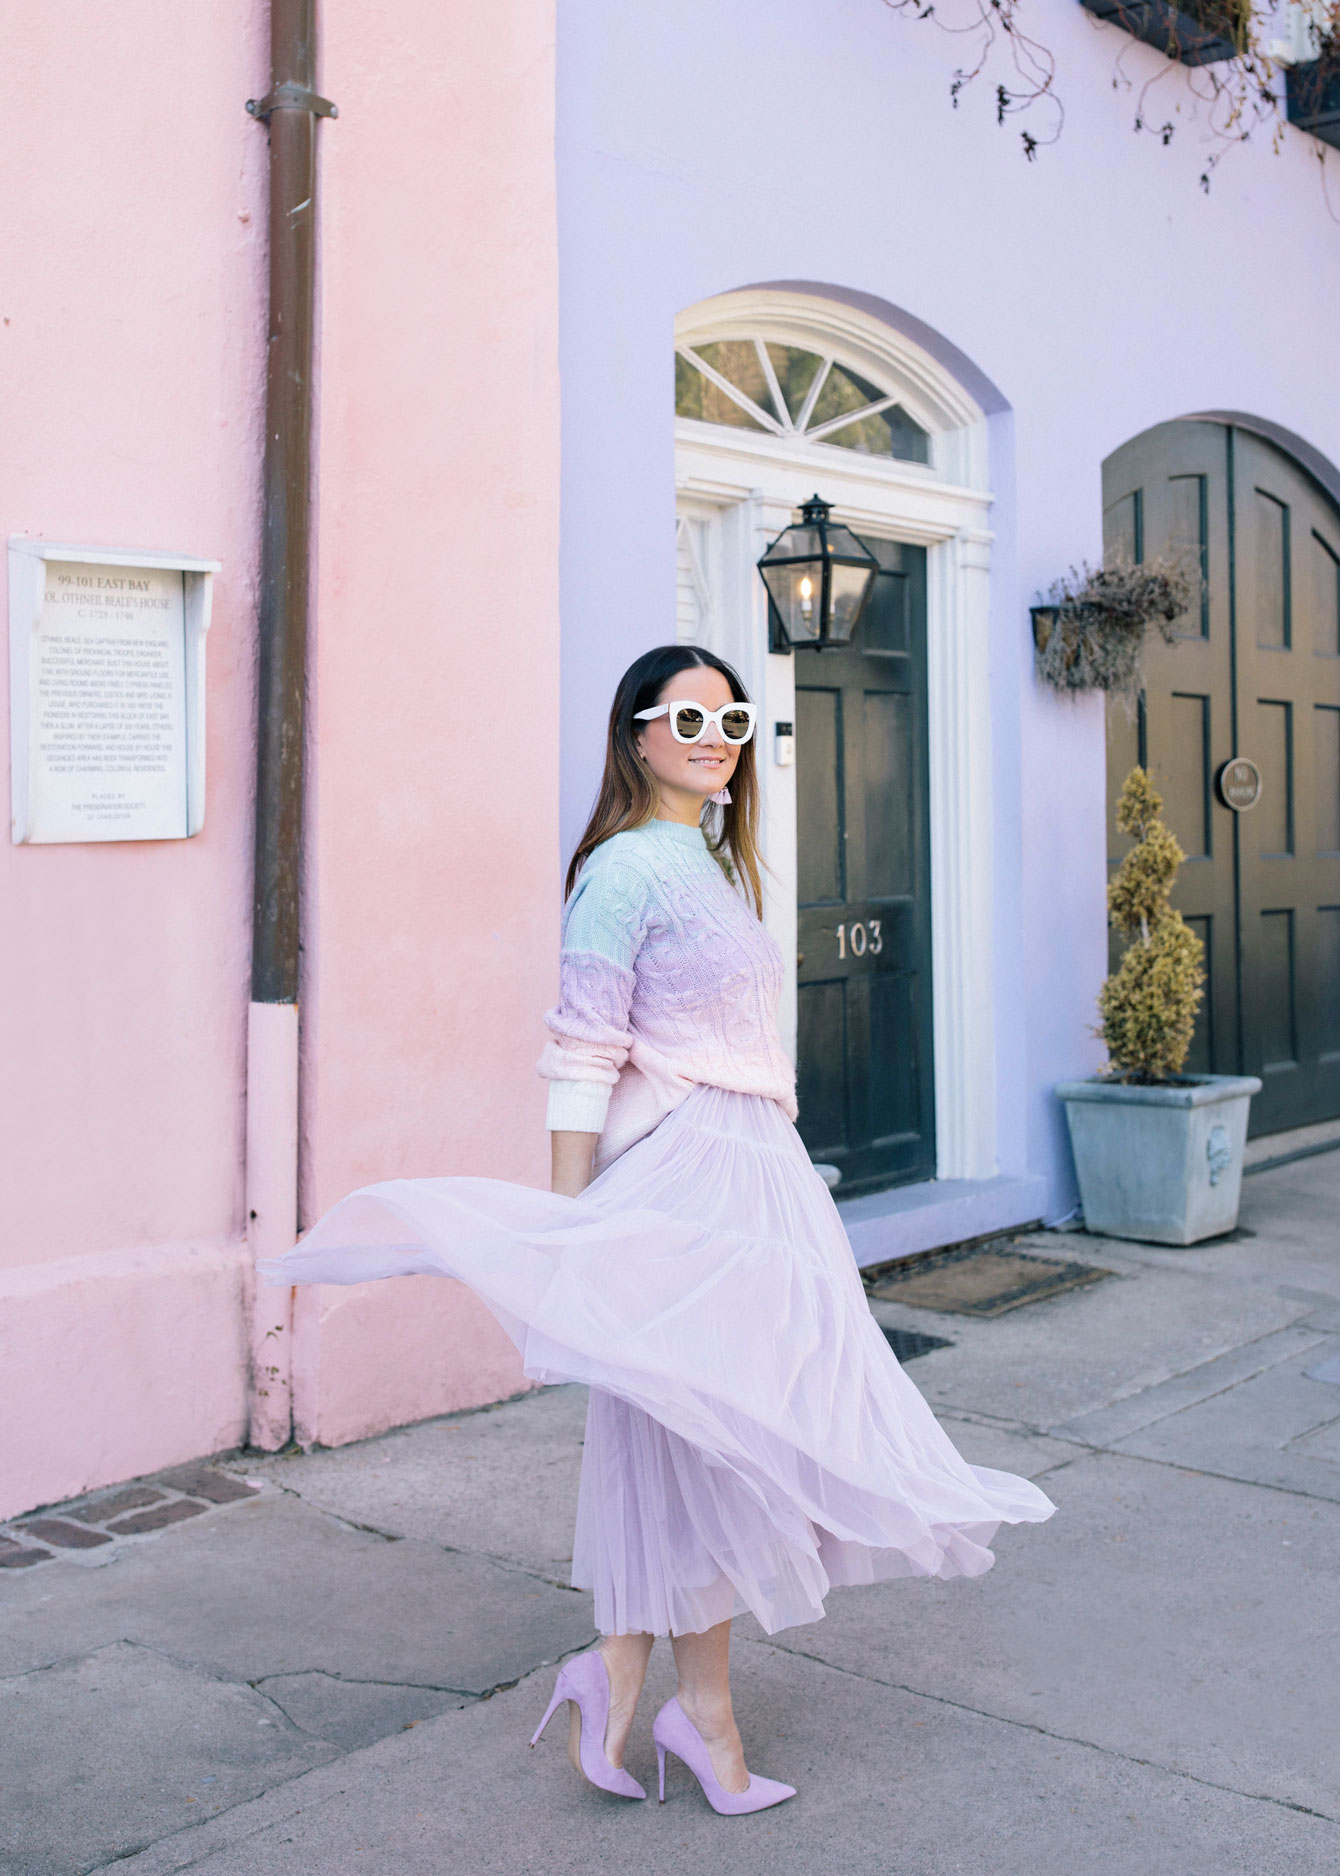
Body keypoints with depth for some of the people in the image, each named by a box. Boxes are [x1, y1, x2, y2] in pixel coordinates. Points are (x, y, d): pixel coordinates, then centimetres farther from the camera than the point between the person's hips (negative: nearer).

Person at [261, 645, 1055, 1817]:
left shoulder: (718, 868, 16)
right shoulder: (628, 869, -12)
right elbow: (582, 1058, -16)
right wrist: (565, 1229, -19)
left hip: (756, 1178, 9)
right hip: (680, 1181, -9)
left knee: (723, 1430, 11)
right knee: (703, 1427, -2)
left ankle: (624, 1678, 21)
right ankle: (704, 1709, 14)